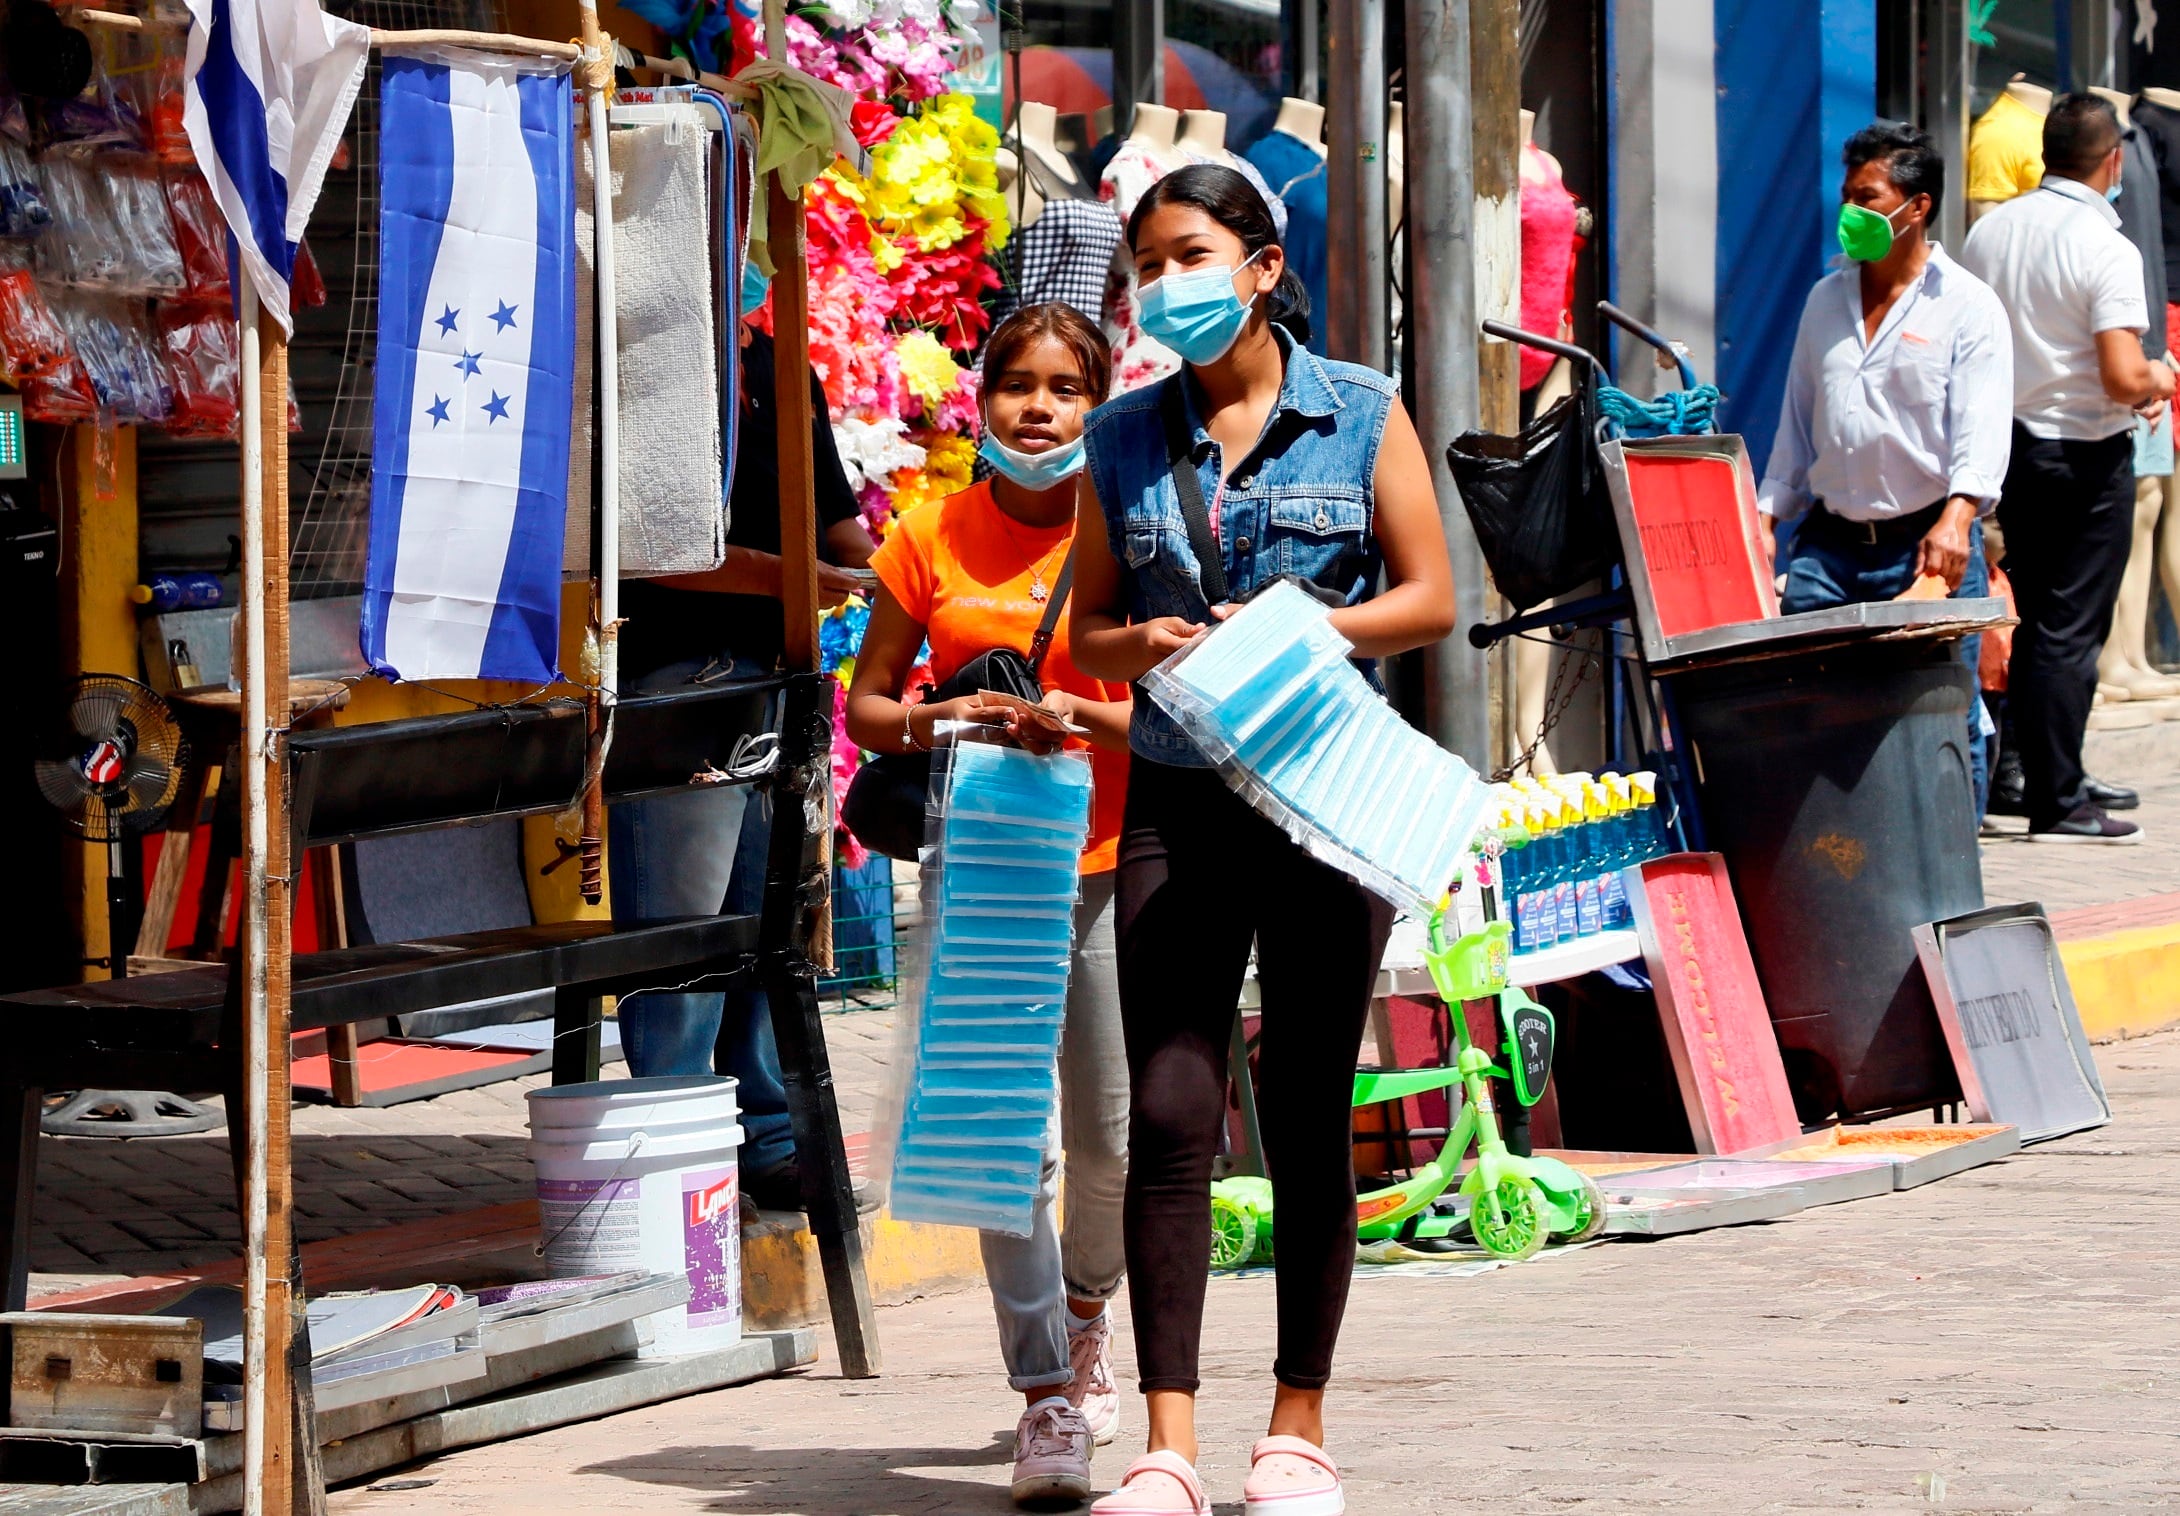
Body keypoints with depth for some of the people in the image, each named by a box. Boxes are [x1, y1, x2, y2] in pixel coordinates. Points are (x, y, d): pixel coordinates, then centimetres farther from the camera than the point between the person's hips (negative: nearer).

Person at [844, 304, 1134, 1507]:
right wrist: (931, 724, -13)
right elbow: (866, 702, 8)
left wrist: (1080, 716, -22)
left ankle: (1084, 1306, 39)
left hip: (1103, 865, 0)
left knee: (1112, 1143, 8)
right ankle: (1047, 1397, -3)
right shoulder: (932, 538, 3)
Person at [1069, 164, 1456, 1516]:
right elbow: (1089, 631, 13)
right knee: (1169, 1114, -9)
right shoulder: (1125, 438, 9)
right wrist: (1143, 645, -10)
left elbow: (1431, 598, 0)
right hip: (1177, 799, 2)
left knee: (1308, 1120, 4)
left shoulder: (1361, 415, 2)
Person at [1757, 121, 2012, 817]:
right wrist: (1765, 518, 14)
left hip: (1930, 545, -4)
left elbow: (1981, 427, -12)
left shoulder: (1966, 305, -1)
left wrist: (1957, 517, -28)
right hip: (1829, 544, 5)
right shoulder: (1825, 301, 17)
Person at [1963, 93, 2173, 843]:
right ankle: (2059, 802, 1)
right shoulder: (2105, 248, -17)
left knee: (2036, 624, 14)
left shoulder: (1989, 232, 2)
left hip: (2011, 440, 6)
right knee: (2072, 630, -1)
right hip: (2086, 454, -6)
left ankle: (2044, 780, 18)